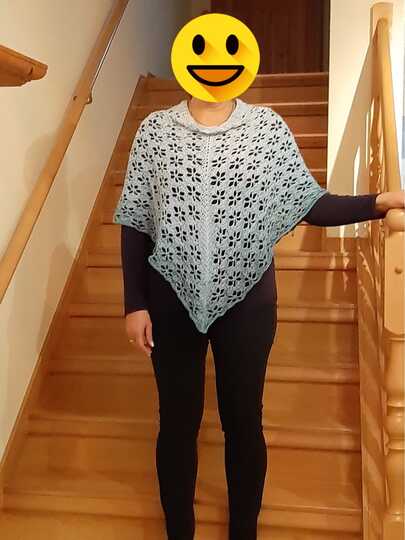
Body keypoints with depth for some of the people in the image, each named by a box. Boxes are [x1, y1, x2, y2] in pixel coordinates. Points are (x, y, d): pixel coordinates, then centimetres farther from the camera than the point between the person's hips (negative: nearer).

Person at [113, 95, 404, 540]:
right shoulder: (155, 130, -2)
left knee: (243, 420, 13)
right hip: (172, 298, 1)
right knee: (177, 421, 12)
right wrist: (134, 304, -3)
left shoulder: (269, 127, -3)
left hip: (247, 298, 0)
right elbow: (135, 222, 0)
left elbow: (310, 204, -3)